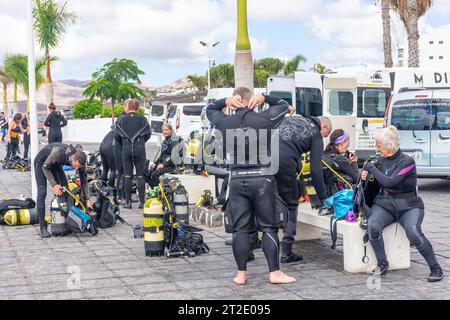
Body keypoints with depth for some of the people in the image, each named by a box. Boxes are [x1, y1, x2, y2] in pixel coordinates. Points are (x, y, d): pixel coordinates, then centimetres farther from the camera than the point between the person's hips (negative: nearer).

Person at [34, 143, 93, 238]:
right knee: (42, 193, -15)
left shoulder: (80, 160, -25)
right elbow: (45, 167, -27)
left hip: (56, 164, 6)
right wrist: (53, 184, -33)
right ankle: (42, 228, -16)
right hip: (42, 162, -6)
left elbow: (84, 180, -12)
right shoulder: (59, 152, -43)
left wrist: (88, 199, -16)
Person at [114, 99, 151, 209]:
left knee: (128, 176, 6)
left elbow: (116, 134, 4)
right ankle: (142, 201, 1)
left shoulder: (122, 120, 3)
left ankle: (128, 201, 4)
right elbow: (148, 134, 5)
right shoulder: (142, 120, 1)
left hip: (126, 149, 1)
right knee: (140, 176, 3)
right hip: (140, 149, -1)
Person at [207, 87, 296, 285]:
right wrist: (264, 98, 9)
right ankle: (274, 272, 6)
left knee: (240, 229, 7)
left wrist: (226, 102, 10)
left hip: (237, 180, 2)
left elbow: (209, 110, 24)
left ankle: (241, 274, 12)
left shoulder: (225, 123, 3)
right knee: (269, 227, 4)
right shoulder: (264, 119, -3)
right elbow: (284, 105, 16)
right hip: (262, 178, -2)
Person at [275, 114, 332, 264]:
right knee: (291, 206, 12)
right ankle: (286, 252, 11)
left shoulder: (292, 118, 30)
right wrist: (324, 198, 14)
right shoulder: (316, 136, 14)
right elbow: (316, 170, 8)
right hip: (284, 164, -5)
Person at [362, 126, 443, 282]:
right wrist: (366, 171, 7)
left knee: (413, 232, -32)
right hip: (384, 204, 5)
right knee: (372, 225, -27)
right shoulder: (381, 160, 8)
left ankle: (435, 268, -15)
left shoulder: (407, 161, -10)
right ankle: (382, 263, -10)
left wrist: (372, 168, -11)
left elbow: (389, 182, -21)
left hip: (409, 206, -4)